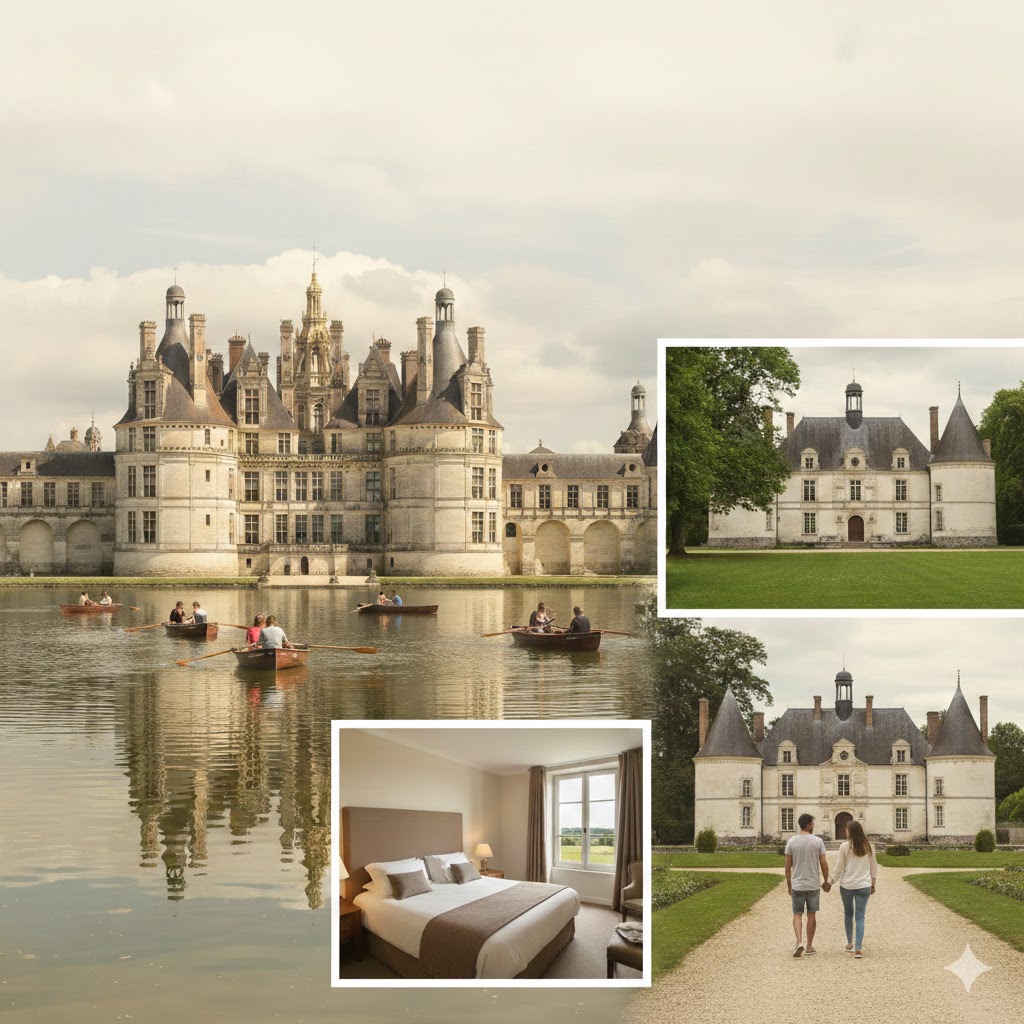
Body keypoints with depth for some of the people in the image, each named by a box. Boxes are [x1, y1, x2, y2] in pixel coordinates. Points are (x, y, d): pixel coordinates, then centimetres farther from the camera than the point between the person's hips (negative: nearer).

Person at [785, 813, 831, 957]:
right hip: (813, 885, 0)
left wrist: (789, 885, 9)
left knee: (797, 914, 7)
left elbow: (788, 866, -1)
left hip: (797, 885, 0)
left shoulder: (791, 841, -3)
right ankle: (809, 946, 16)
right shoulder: (817, 841, -7)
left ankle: (799, 942, -12)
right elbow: (824, 864, -5)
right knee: (811, 914, 10)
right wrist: (826, 881, 10)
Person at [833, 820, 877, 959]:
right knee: (860, 917, 1)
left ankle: (849, 943, 29)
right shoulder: (869, 846, 0)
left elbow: (839, 868, -5)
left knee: (848, 913, 19)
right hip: (864, 886, 1)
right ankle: (857, 949, -7)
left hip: (846, 885, -1)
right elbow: (874, 867, 7)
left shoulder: (845, 847, -9)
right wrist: (873, 883, 19)